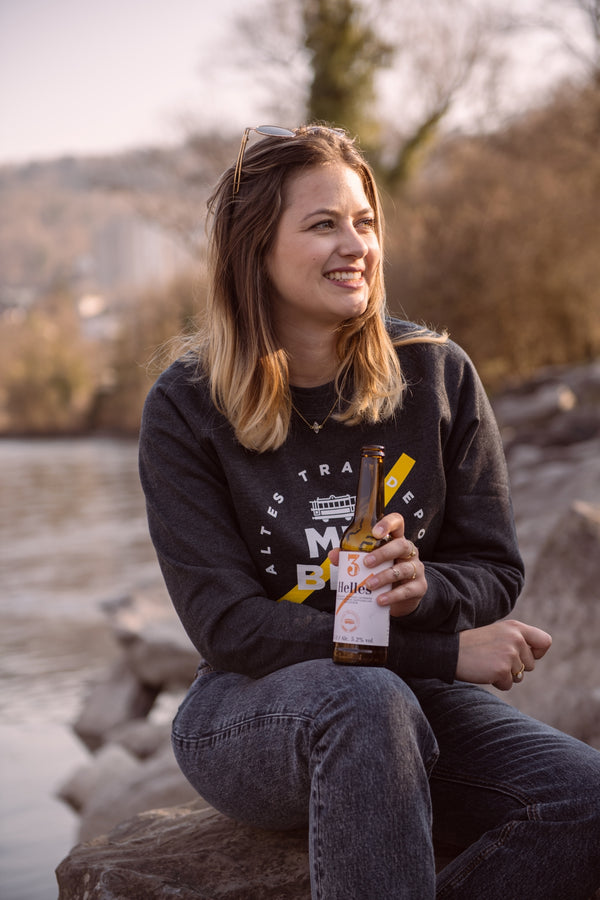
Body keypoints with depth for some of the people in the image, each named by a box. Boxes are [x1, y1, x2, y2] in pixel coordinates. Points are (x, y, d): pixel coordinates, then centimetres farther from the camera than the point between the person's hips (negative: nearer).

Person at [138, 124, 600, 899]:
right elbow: (228, 624, -11)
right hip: (248, 708, -3)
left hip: (418, 696, 4)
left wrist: (422, 589, -20)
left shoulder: (437, 375, 3)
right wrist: (446, 651, -19)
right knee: (367, 701, -38)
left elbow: (495, 572, 7)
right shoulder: (185, 407, -5)